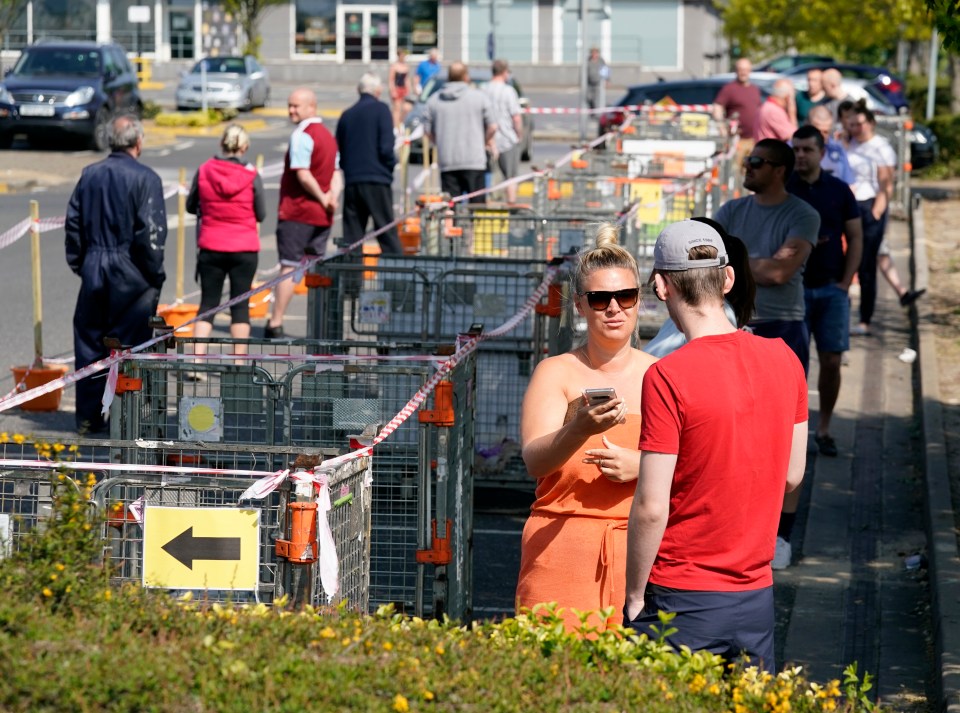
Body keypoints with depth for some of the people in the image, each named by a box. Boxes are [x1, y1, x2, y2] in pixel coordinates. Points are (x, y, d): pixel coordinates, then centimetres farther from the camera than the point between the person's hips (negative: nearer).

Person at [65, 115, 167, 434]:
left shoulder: (90, 175, 6)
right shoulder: (145, 178, -11)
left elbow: (73, 224, 10)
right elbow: (150, 232, -15)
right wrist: (156, 274, -4)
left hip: (93, 270, 5)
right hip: (131, 275, -5)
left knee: (89, 343, 11)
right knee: (129, 346, 2)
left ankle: (88, 417, 15)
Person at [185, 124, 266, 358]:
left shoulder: (204, 171, -4)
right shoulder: (251, 176, -9)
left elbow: (191, 206, 6)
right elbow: (261, 214, -1)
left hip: (211, 248, 1)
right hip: (244, 248, -1)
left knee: (208, 303, 7)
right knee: (240, 303, 7)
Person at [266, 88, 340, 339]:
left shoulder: (302, 135, -12)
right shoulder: (328, 136, 15)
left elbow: (303, 174, -19)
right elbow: (335, 175, 12)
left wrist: (322, 198, -9)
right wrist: (331, 197, -4)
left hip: (297, 211, -7)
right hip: (321, 215, 7)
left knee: (288, 267, -3)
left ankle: (276, 323, -1)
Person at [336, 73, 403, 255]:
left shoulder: (347, 115, 12)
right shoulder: (380, 109, -4)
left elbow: (339, 152, 13)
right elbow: (386, 147, -11)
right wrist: (391, 163, 7)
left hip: (351, 182, 5)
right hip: (377, 180, -5)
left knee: (351, 237, 6)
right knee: (388, 236, -4)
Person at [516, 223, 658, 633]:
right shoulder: (556, 373, 3)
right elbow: (534, 461, -12)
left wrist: (641, 465, -13)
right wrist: (579, 430, -31)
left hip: (640, 553, 1)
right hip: (562, 553, -1)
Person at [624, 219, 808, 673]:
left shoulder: (667, 378, -16)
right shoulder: (784, 360, 1)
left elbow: (651, 508, -16)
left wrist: (634, 596, -5)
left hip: (681, 601, -5)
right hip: (756, 599, 5)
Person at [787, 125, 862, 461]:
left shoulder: (839, 190, 5)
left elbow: (855, 238, 7)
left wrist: (845, 282, -1)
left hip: (832, 290, 2)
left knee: (831, 361, 0)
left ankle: (824, 429, 12)